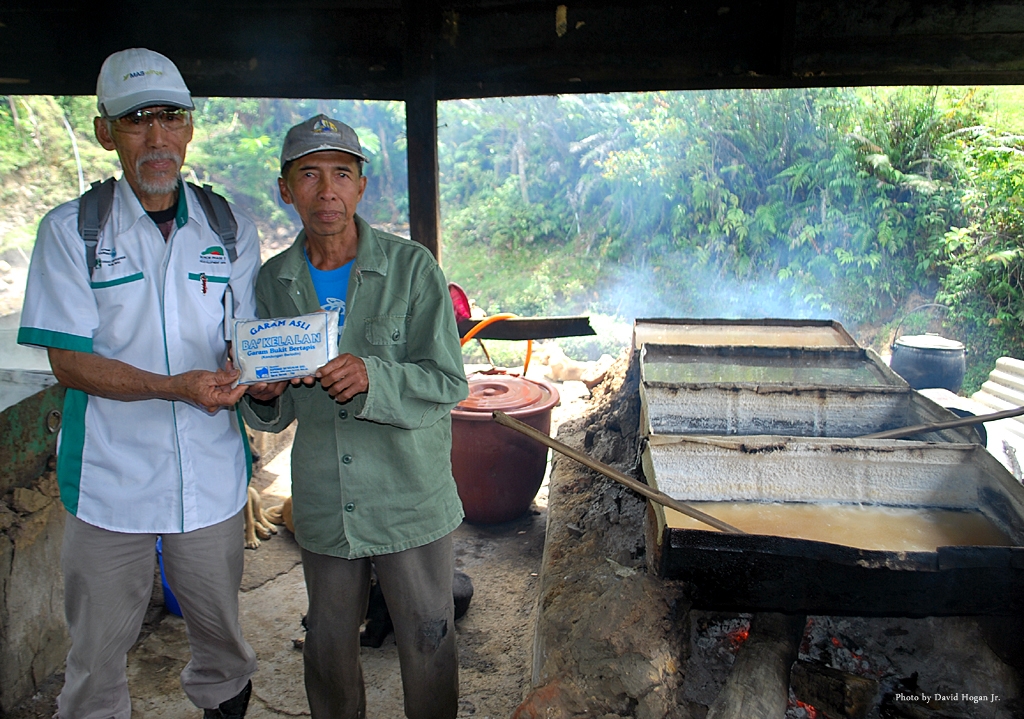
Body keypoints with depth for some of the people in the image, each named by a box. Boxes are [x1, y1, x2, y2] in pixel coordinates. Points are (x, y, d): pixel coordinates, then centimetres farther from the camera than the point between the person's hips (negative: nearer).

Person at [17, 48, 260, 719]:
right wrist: (173, 387, -24)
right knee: (96, 658, 13)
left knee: (222, 641, 19)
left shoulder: (231, 230, 3)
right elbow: (69, 360, -8)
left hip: (213, 477, 2)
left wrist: (246, 371, -21)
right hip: (109, 480, -1)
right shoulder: (70, 230, -3)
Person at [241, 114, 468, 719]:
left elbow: (448, 384, -13)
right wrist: (266, 396, -15)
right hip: (323, 506, 3)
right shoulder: (274, 282, 2)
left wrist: (371, 378, -30)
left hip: (413, 503, -3)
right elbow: (276, 417, 8)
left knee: (428, 645, 12)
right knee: (328, 647, 19)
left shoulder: (412, 268, -10)